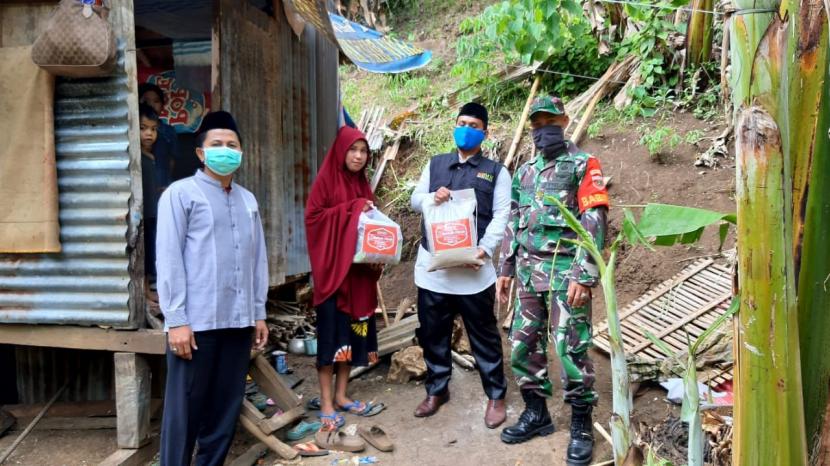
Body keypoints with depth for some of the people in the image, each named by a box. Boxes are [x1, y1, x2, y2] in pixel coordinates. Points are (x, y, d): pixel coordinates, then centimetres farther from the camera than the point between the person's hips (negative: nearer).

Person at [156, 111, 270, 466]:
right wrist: (177, 320, -12)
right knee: (185, 408, 4)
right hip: (196, 322, -5)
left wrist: (259, 313, 12)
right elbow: (169, 259, -8)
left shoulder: (248, 200, 13)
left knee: (226, 407, 13)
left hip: (238, 321, 5)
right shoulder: (181, 194, -2)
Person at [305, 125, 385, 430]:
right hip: (332, 268, -6)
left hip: (358, 269, 7)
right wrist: (350, 210, -17)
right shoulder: (326, 180, -5)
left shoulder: (362, 183, 14)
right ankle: (326, 403, 5)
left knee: (353, 331, 9)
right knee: (331, 333, -3)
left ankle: (341, 395, 19)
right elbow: (313, 216, -13)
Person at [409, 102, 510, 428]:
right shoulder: (435, 164, 14)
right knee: (433, 333, 12)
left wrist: (485, 248, -19)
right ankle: (437, 390, 29)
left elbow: (502, 215, -3)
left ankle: (496, 396, 20)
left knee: (484, 334, 5)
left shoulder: (496, 172, 5)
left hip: (473, 268, -3)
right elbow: (415, 200, 12)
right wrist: (432, 197, -11)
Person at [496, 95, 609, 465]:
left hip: (566, 269, -6)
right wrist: (505, 269, 13)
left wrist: (584, 276, -19)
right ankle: (536, 413, 25)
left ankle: (581, 425, 13)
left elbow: (594, 221, -11)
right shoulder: (524, 172, 16)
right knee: (524, 342, 10)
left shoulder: (583, 164, -3)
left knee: (571, 347, -4)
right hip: (529, 271, 6)